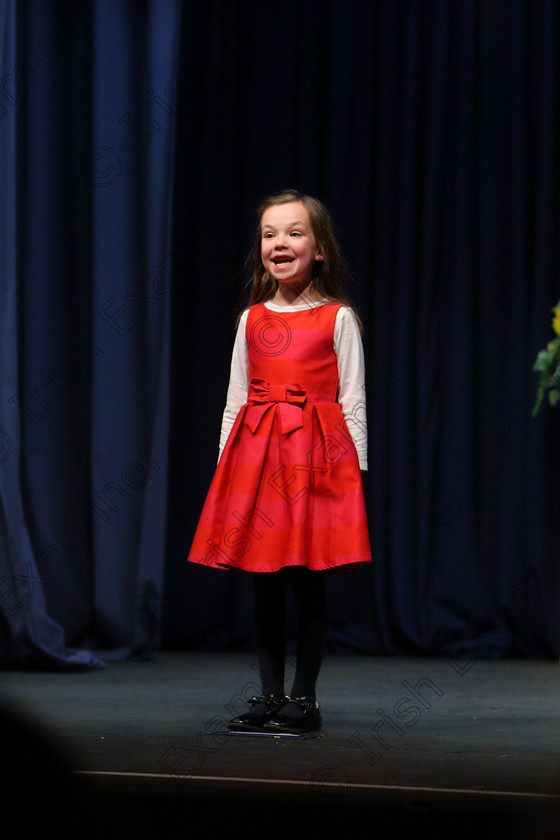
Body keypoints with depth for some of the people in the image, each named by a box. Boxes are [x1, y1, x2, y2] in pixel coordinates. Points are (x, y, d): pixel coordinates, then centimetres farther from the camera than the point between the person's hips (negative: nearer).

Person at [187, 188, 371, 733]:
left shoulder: (338, 318, 2)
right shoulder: (252, 320, 12)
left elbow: (353, 401, 2)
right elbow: (235, 400, 15)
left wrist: (354, 472, -2)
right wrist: (225, 465, 9)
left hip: (317, 456, -3)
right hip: (255, 454, 3)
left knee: (307, 580, -2)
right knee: (264, 581, 5)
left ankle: (303, 699, 6)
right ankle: (269, 695, 12)